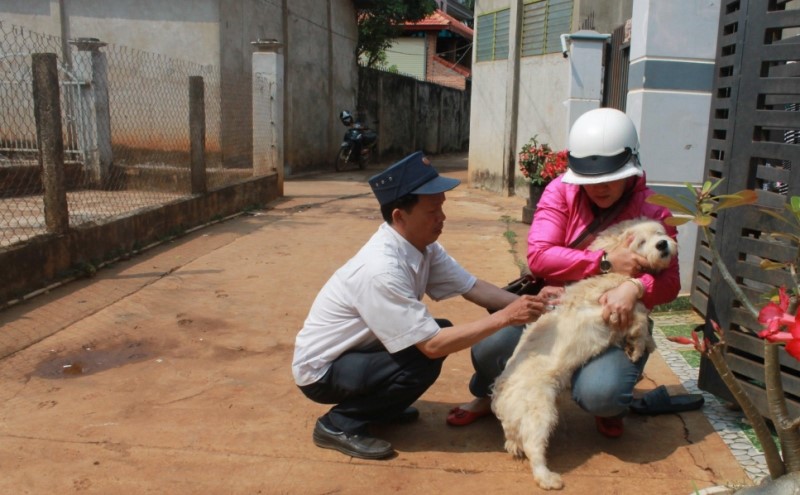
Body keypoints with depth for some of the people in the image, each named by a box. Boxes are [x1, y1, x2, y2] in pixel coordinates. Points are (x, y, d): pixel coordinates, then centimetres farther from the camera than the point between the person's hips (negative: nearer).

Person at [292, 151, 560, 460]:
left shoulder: (422, 246, -8)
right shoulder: (381, 269, -33)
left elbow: (472, 287, -3)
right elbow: (432, 346, -31)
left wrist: (522, 302, -18)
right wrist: (505, 318, -28)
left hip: (357, 348, 8)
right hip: (320, 370, -8)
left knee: (443, 333, 0)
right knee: (424, 359, -24)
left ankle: (377, 405, 15)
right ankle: (338, 424, -6)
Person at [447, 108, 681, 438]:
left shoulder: (652, 211, -5)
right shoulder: (561, 192, -6)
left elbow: (669, 281, -6)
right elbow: (538, 256, -18)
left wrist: (636, 288, -30)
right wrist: (605, 262, -25)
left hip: (615, 325, -1)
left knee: (599, 393, -32)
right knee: (489, 346, -26)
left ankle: (608, 409, 13)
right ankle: (491, 396, 14)